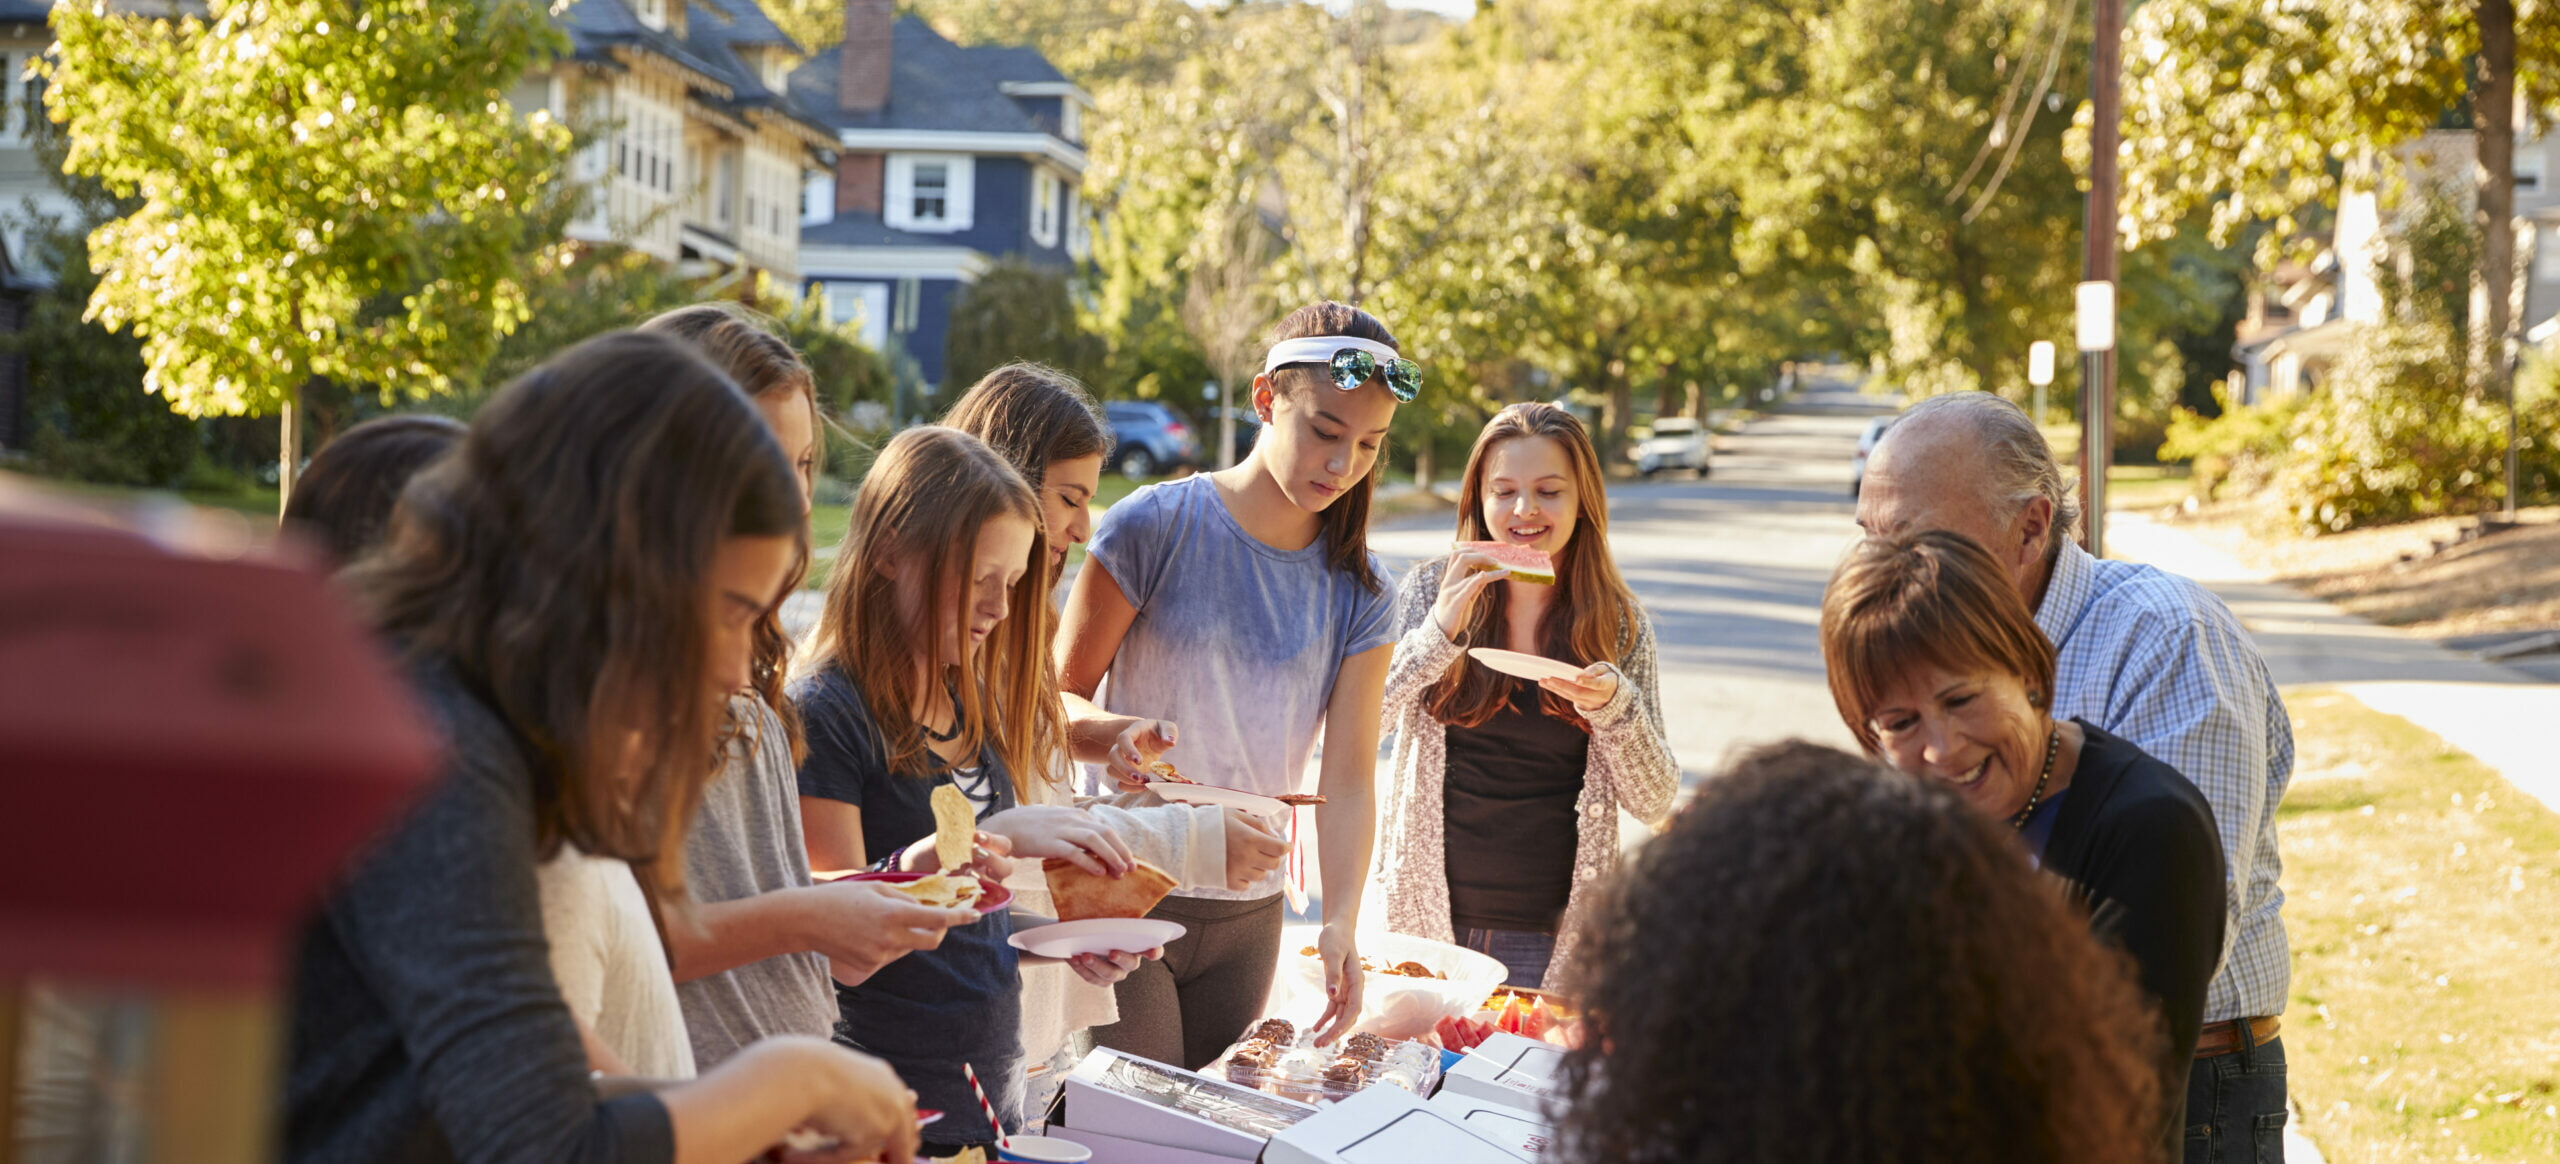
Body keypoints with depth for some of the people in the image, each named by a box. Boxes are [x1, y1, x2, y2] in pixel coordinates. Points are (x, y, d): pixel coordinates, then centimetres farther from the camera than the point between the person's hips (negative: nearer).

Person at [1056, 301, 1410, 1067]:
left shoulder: (1358, 590, 3)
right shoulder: (1155, 527, -9)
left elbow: (1348, 776, -3)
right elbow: (1061, 694, -4)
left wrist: (1340, 921, -17)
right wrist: (1115, 736, -27)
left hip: (1248, 916, 4)